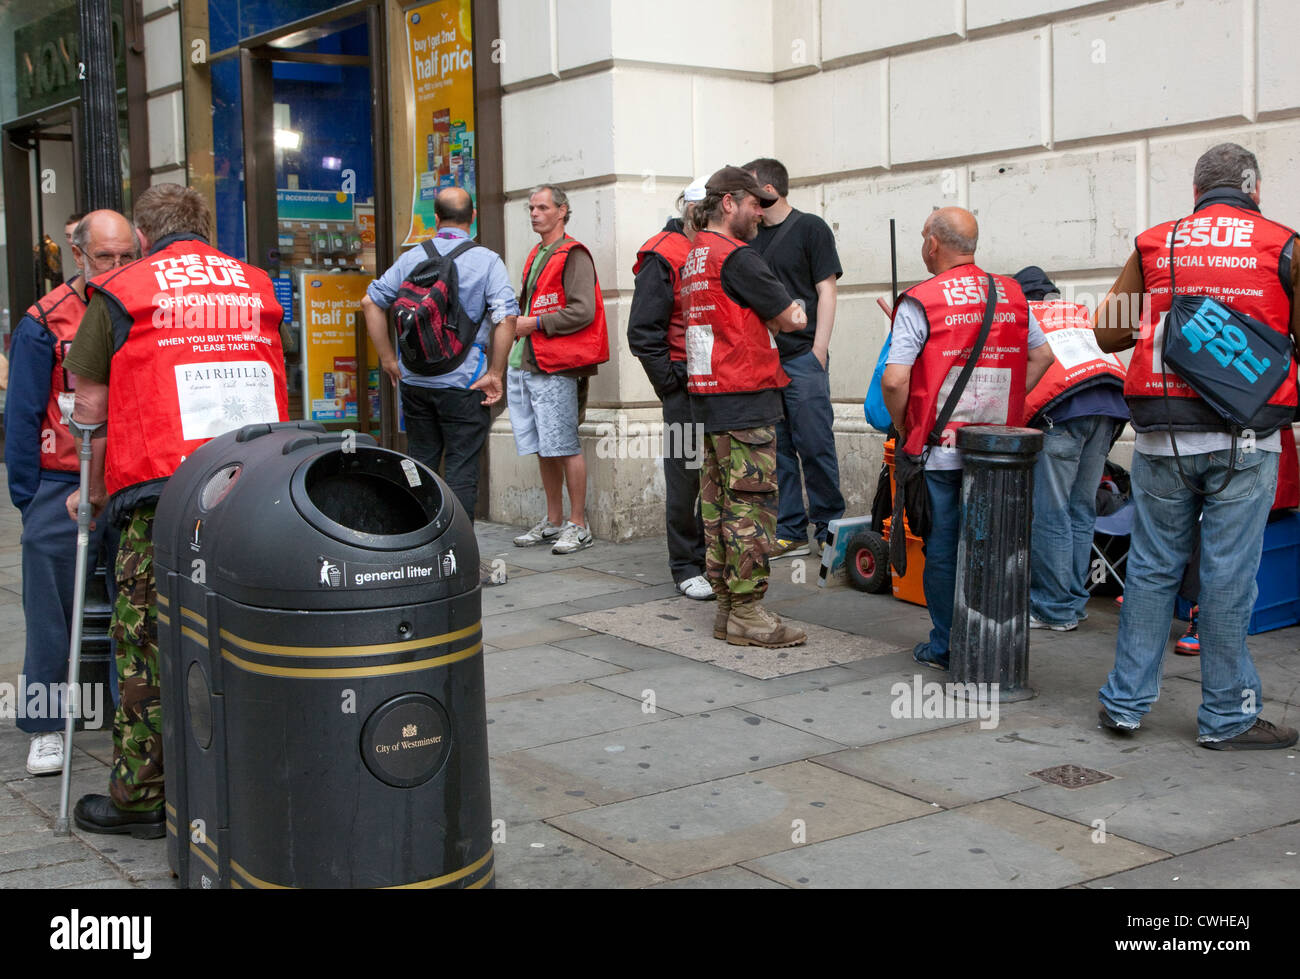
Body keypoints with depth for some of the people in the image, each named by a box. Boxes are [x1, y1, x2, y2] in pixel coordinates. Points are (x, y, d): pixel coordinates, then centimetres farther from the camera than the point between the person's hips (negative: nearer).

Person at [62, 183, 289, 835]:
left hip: (164, 495, -3)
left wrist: (94, 492, 21)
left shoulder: (121, 293, 7)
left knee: (148, 645, 6)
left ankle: (141, 797, 14)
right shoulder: (257, 287, 17)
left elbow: (90, 405, 10)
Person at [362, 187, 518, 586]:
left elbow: (371, 302, 4)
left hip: (414, 380, 4)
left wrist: (389, 359, 9)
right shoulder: (486, 260, -5)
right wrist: (495, 373, -9)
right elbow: (506, 317, -16)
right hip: (462, 381, -4)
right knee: (461, 471, 0)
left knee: (420, 465, 15)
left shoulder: (413, 257, 6)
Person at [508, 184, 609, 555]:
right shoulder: (536, 256, 20)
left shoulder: (573, 255, -7)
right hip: (524, 365, 9)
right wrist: (517, 323, 12)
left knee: (565, 447, -5)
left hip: (556, 368, -9)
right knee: (542, 448, 12)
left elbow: (583, 312, -17)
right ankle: (552, 521, 21)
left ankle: (578, 525, 2)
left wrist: (534, 323, -14)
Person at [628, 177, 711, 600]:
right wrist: (670, 381, -12)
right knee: (685, 478, 0)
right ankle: (686, 566, 9)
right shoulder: (663, 257, -6)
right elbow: (643, 331, -9)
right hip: (686, 388, -6)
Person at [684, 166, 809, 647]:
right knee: (751, 504, -6)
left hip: (708, 393, 10)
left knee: (718, 502, 11)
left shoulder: (695, 256, 16)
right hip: (745, 397, -10)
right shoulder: (737, 257, -13)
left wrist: (770, 315, 7)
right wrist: (791, 313, 12)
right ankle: (747, 614, -2)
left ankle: (727, 607, 18)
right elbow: (793, 319, -9)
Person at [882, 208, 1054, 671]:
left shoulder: (920, 302, -11)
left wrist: (903, 427, -1)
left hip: (939, 452, -4)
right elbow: (1043, 355, 14)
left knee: (942, 548, 7)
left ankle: (946, 646, 14)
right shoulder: (1011, 294, 6)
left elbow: (893, 380, -17)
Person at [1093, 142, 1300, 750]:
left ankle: (1126, 702, 16)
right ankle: (1227, 716, 12)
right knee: (1228, 574, 2)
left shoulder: (1154, 245, 7)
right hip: (1244, 437, -2)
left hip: (1162, 437, 2)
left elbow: (1107, 333, 10)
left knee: (1152, 567, 10)